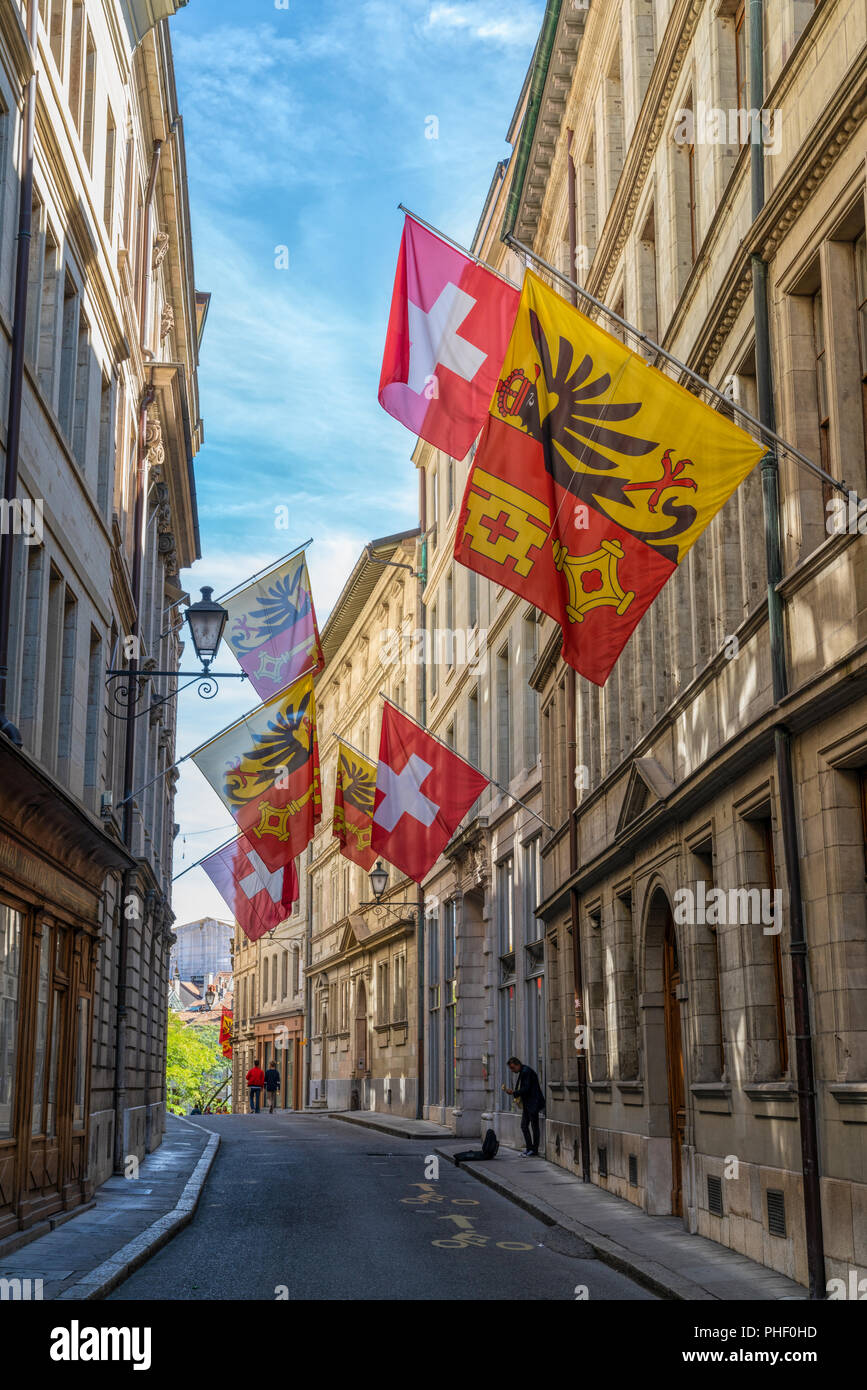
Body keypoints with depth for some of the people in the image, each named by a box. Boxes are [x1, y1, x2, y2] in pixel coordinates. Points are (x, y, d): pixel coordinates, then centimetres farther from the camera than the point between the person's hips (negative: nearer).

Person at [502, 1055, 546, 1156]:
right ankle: (529, 1148, 16)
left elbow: (526, 1089, -21)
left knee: (534, 1126, -3)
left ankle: (534, 1150, 1)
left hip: (533, 1103, -10)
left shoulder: (526, 1072, -17)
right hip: (527, 1104, 10)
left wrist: (513, 1093, -21)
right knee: (524, 1125, 10)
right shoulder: (522, 1072, 14)